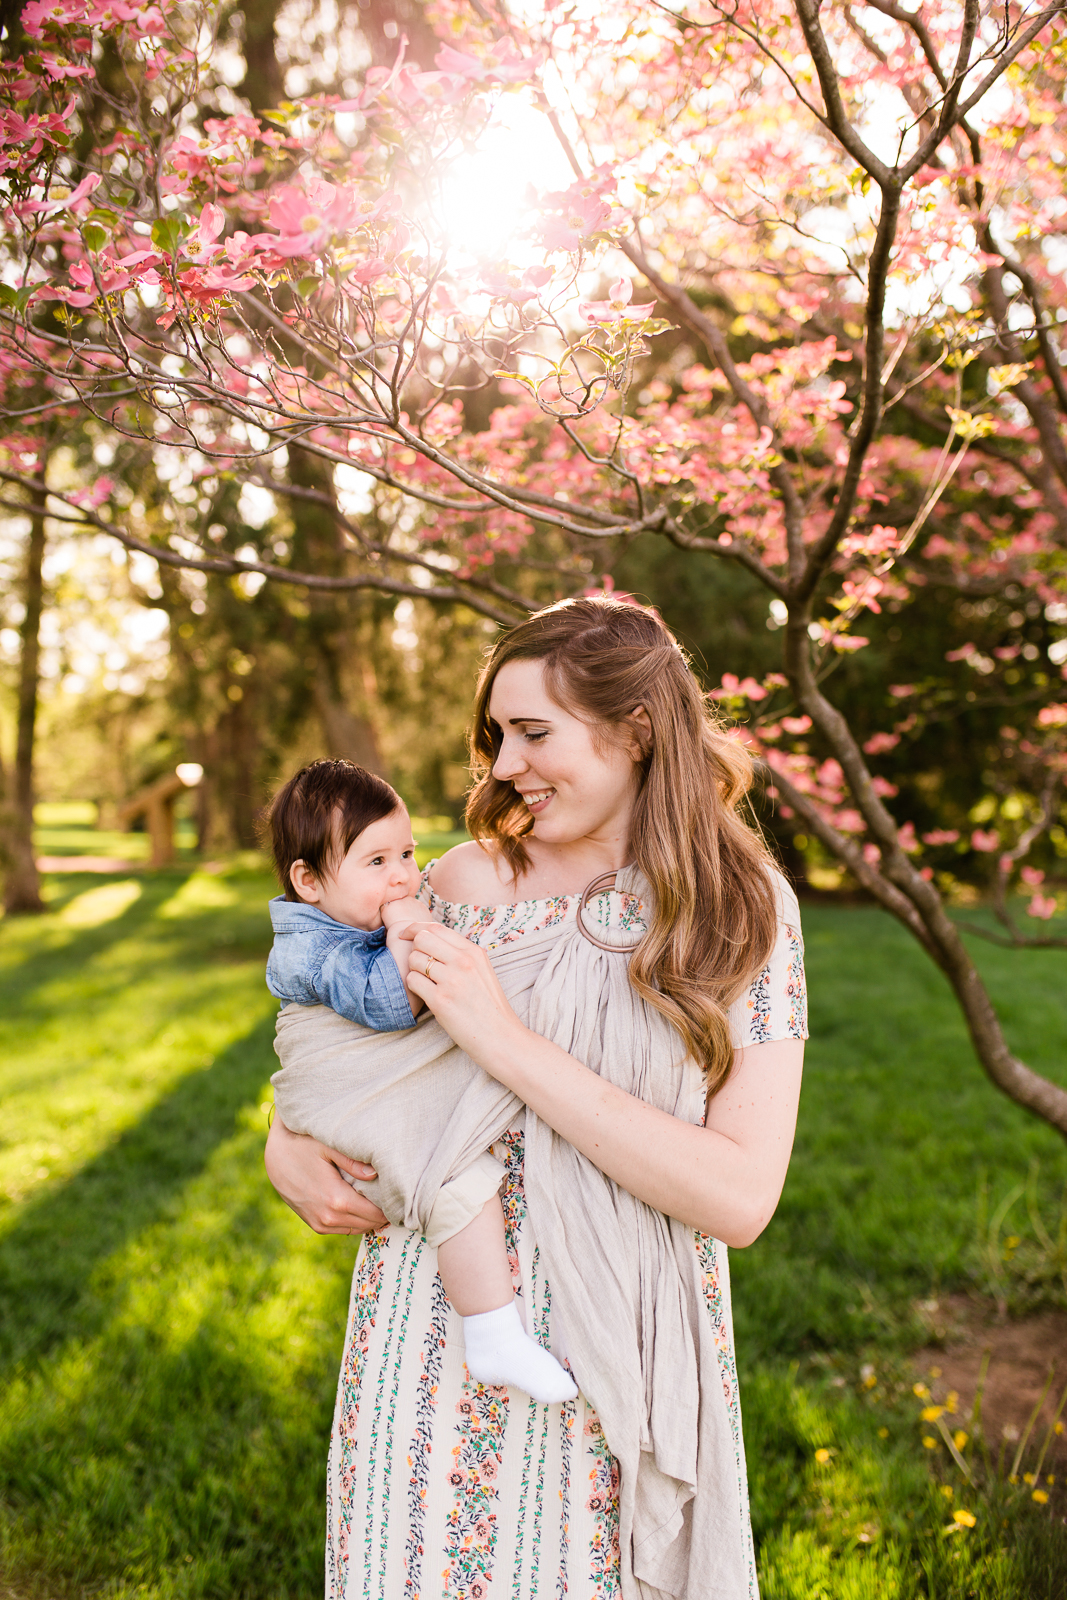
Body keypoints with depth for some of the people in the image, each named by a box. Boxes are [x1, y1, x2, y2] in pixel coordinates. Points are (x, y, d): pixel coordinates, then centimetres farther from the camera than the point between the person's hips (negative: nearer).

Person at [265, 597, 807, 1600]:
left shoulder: (743, 910, -8)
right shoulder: (462, 883, -3)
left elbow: (741, 1200, -17)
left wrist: (507, 1041, -22)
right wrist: (287, 1146, -7)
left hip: (624, 1360, -1)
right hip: (438, 1332, 2)